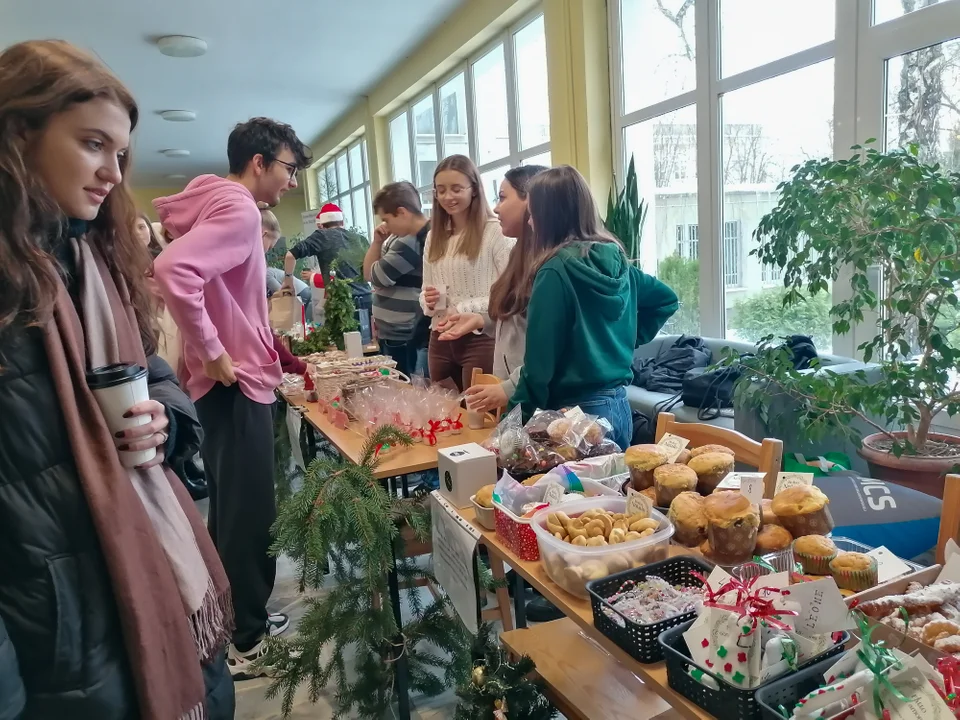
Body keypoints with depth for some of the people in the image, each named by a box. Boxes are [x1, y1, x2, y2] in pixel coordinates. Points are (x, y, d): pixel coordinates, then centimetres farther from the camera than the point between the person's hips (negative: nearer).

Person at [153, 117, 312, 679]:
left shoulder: (226, 205, 15)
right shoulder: (238, 210, -16)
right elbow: (173, 270, -31)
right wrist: (213, 354, -24)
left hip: (234, 382, 10)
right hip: (236, 385, -10)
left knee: (235, 507, 18)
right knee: (250, 512, -1)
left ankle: (239, 622, 33)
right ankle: (246, 642, 13)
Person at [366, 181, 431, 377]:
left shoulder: (412, 243, -20)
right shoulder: (402, 238, 9)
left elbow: (375, 276, -12)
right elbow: (368, 274, 14)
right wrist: (377, 241, 1)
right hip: (391, 334, 9)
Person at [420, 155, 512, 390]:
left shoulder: (496, 231, -9)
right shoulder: (433, 237, 12)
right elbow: (425, 292, 16)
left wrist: (463, 310, -20)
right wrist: (428, 302, -6)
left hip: (481, 339, -6)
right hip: (441, 340, 6)